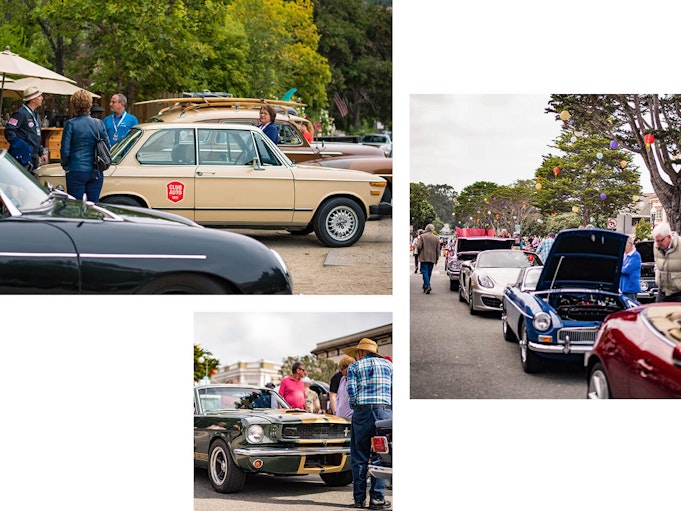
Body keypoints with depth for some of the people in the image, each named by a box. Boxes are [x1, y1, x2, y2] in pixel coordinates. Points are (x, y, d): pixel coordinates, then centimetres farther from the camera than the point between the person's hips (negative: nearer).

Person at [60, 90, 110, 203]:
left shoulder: (70, 124, -8)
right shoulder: (99, 124, 1)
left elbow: (65, 150, -7)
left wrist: (65, 164, 11)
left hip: (76, 171, -3)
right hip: (96, 172, 3)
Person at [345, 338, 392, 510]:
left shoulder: (354, 367, 8)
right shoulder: (388, 365, 15)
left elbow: (351, 393, -3)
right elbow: (394, 390, 9)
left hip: (362, 413, -1)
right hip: (385, 412, 1)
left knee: (359, 458, 5)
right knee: (380, 457, 3)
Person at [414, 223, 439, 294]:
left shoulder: (422, 236, -5)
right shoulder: (436, 238, 7)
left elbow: (419, 247, -11)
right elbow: (438, 250, 9)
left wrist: (417, 243, 11)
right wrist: (437, 259, 16)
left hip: (424, 258, -4)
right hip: (432, 258, 4)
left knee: (425, 272, -6)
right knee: (429, 272, 12)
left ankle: (427, 285, -24)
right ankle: (425, 287, 18)